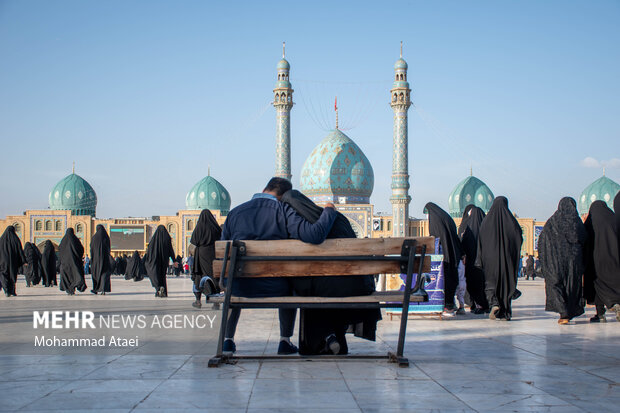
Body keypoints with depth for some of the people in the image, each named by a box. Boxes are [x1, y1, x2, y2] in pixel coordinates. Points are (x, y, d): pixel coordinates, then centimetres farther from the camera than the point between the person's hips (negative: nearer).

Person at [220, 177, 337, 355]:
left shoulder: (234, 212, 4)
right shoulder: (284, 212, -8)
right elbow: (315, 235, -22)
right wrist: (329, 211, -3)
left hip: (241, 287, 2)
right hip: (273, 288, -2)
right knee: (289, 286, 37)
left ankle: (228, 339, 35)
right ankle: (285, 341, 32)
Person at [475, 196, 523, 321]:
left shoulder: (487, 220, 1)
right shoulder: (510, 219, 0)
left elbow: (481, 240, -1)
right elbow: (519, 237, -1)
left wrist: (480, 259, 2)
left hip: (491, 256, 0)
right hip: (507, 257, 0)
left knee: (490, 282, 8)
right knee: (506, 282, 8)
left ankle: (494, 304, -16)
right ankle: (506, 313, 6)